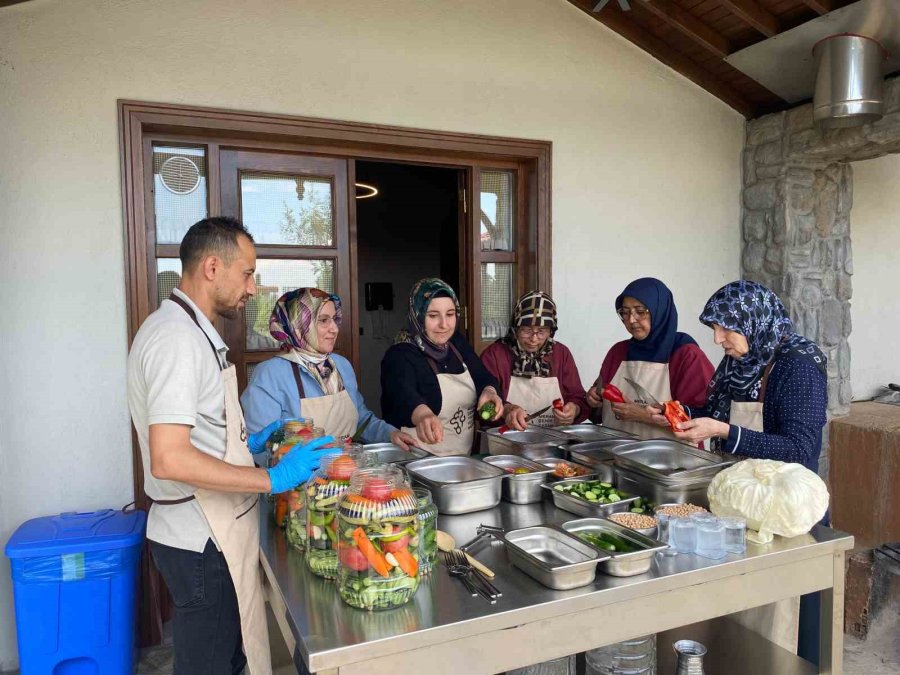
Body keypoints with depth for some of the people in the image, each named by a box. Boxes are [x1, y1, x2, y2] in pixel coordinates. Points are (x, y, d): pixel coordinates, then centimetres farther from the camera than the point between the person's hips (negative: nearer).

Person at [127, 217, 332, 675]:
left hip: (208, 530, 10)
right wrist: (273, 478, -25)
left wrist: (247, 442, 11)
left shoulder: (187, 328, 11)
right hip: (202, 539, -10)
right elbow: (168, 460, -29)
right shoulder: (179, 337, -21)